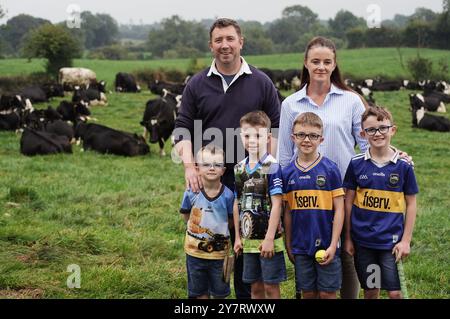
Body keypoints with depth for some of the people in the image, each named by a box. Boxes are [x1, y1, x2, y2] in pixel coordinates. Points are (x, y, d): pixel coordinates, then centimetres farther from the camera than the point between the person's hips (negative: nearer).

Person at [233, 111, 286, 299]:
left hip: (268, 239, -5)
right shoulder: (239, 168, 6)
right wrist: (237, 237, 11)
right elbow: (237, 204, 12)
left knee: (271, 286, 2)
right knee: (255, 286, 13)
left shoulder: (272, 167, -12)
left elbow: (276, 204, -14)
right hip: (249, 239, 5)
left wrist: (269, 238, -17)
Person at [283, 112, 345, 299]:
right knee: (308, 293, 11)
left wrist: (333, 245, -10)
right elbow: (288, 212, 9)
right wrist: (288, 245, 9)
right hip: (300, 247, 3)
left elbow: (339, 209, -6)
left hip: (326, 246, -3)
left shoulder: (330, 169, -6)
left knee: (327, 293, 4)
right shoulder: (288, 173, 3)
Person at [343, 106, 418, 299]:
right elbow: (348, 202, 4)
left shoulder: (403, 165, -5)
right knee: (370, 290, 12)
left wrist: (406, 240, -2)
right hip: (362, 240, 1)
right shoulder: (356, 164, -2)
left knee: (395, 292, 0)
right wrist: (347, 238, 5)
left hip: (391, 240, -1)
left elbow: (411, 204, 1)